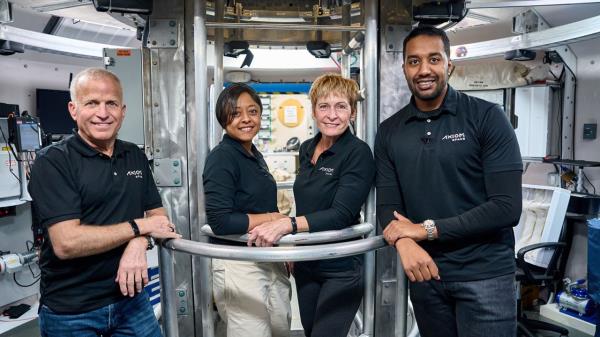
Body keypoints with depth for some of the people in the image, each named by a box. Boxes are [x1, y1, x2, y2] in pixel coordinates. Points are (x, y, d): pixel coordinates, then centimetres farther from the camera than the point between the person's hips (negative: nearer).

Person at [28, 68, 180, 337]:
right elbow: (66, 243, -21)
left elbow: (158, 215, 6)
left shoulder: (135, 156, 5)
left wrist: (139, 244, -15)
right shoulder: (52, 162, -12)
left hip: (131, 298, 4)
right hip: (71, 312, -4)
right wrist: (140, 227, -14)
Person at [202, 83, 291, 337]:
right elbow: (220, 222, -22)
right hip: (239, 264, -8)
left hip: (270, 258, 8)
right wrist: (272, 218, -13)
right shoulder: (221, 158, -14)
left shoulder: (255, 156, 11)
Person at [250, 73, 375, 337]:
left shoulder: (358, 153, -16)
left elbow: (341, 214, -25)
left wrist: (287, 224, -36)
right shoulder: (307, 149, 5)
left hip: (341, 269, -6)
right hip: (305, 265, 7)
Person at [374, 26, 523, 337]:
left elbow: (507, 208, -14)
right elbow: (387, 207, -1)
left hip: (484, 273, -3)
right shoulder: (389, 132, 2)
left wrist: (426, 229, -16)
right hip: (425, 271, 3)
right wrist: (404, 241, -22)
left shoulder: (487, 117, -8)